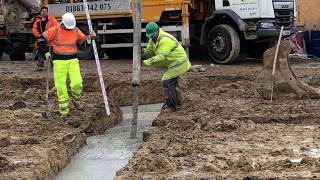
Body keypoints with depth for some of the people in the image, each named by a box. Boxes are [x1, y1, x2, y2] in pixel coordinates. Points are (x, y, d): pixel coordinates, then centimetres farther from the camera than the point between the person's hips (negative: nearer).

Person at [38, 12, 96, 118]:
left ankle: (75, 100, 19)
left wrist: (90, 37, -3)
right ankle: (64, 110, 10)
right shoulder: (55, 30, -6)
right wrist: (46, 52, -3)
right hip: (59, 62, -2)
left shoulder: (76, 31, 4)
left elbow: (83, 40, 17)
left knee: (77, 83, -12)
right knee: (61, 86, -1)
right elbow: (42, 38, 0)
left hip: (73, 61, 2)